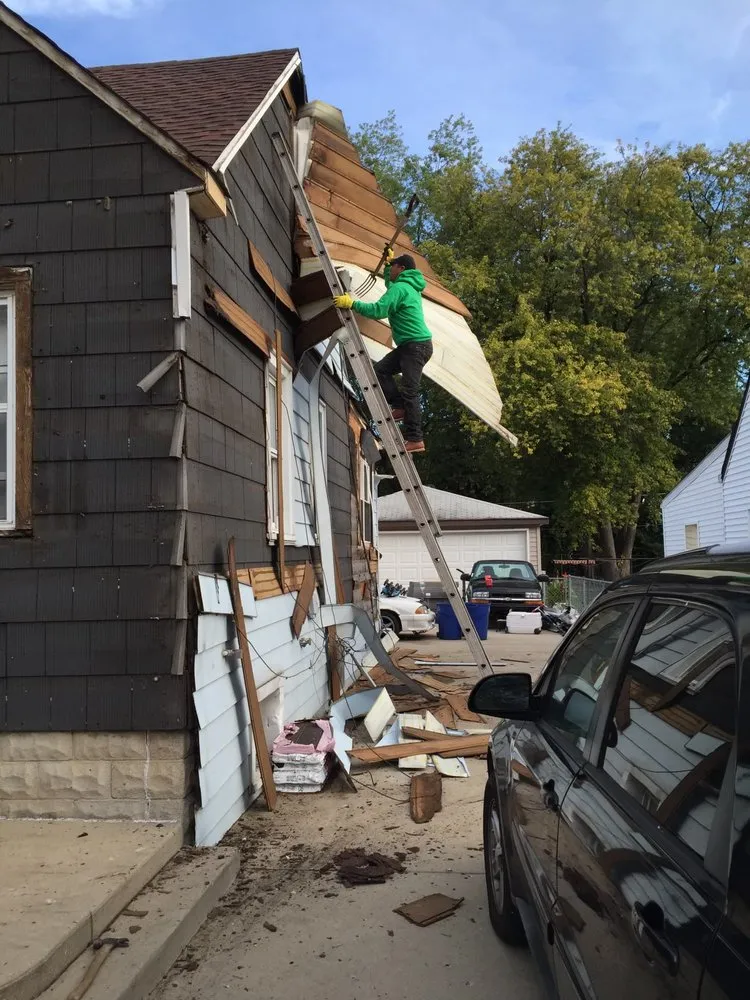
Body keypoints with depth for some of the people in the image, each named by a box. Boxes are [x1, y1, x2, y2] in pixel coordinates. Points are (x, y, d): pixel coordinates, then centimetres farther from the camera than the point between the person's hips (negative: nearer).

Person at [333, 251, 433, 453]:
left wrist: (351, 303, -14)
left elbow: (378, 310, -22)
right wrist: (387, 263, 42)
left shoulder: (400, 288, -11)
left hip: (416, 345, -10)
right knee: (380, 370, 9)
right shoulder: (411, 287, 20)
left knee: (409, 391, -13)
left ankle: (415, 439, -15)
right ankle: (401, 407, 3)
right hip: (410, 345, 10)